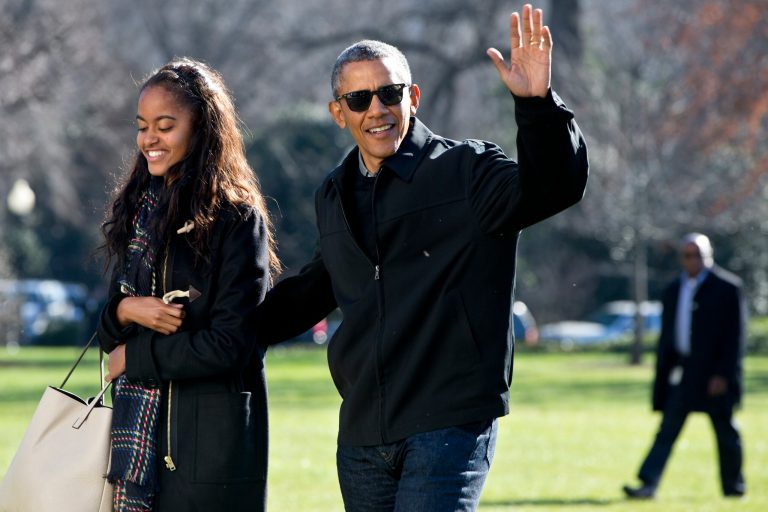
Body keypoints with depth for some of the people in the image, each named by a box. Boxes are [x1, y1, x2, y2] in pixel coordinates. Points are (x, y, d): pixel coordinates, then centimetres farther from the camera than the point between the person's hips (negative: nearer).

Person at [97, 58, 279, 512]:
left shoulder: (236, 219, -8)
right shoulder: (141, 210, 12)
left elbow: (230, 346, -14)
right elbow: (109, 331, 15)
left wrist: (136, 356, -7)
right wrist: (125, 310, -8)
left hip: (211, 440, -6)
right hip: (139, 432, 6)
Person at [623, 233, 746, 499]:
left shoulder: (727, 287, -5)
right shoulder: (674, 290, 12)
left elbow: (735, 334, -9)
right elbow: (666, 337, 16)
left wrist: (723, 374, -15)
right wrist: (662, 375, 10)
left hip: (715, 375, -4)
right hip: (682, 375, 4)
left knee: (726, 432, 6)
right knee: (667, 431, -4)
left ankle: (734, 486, 21)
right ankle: (648, 484, -11)